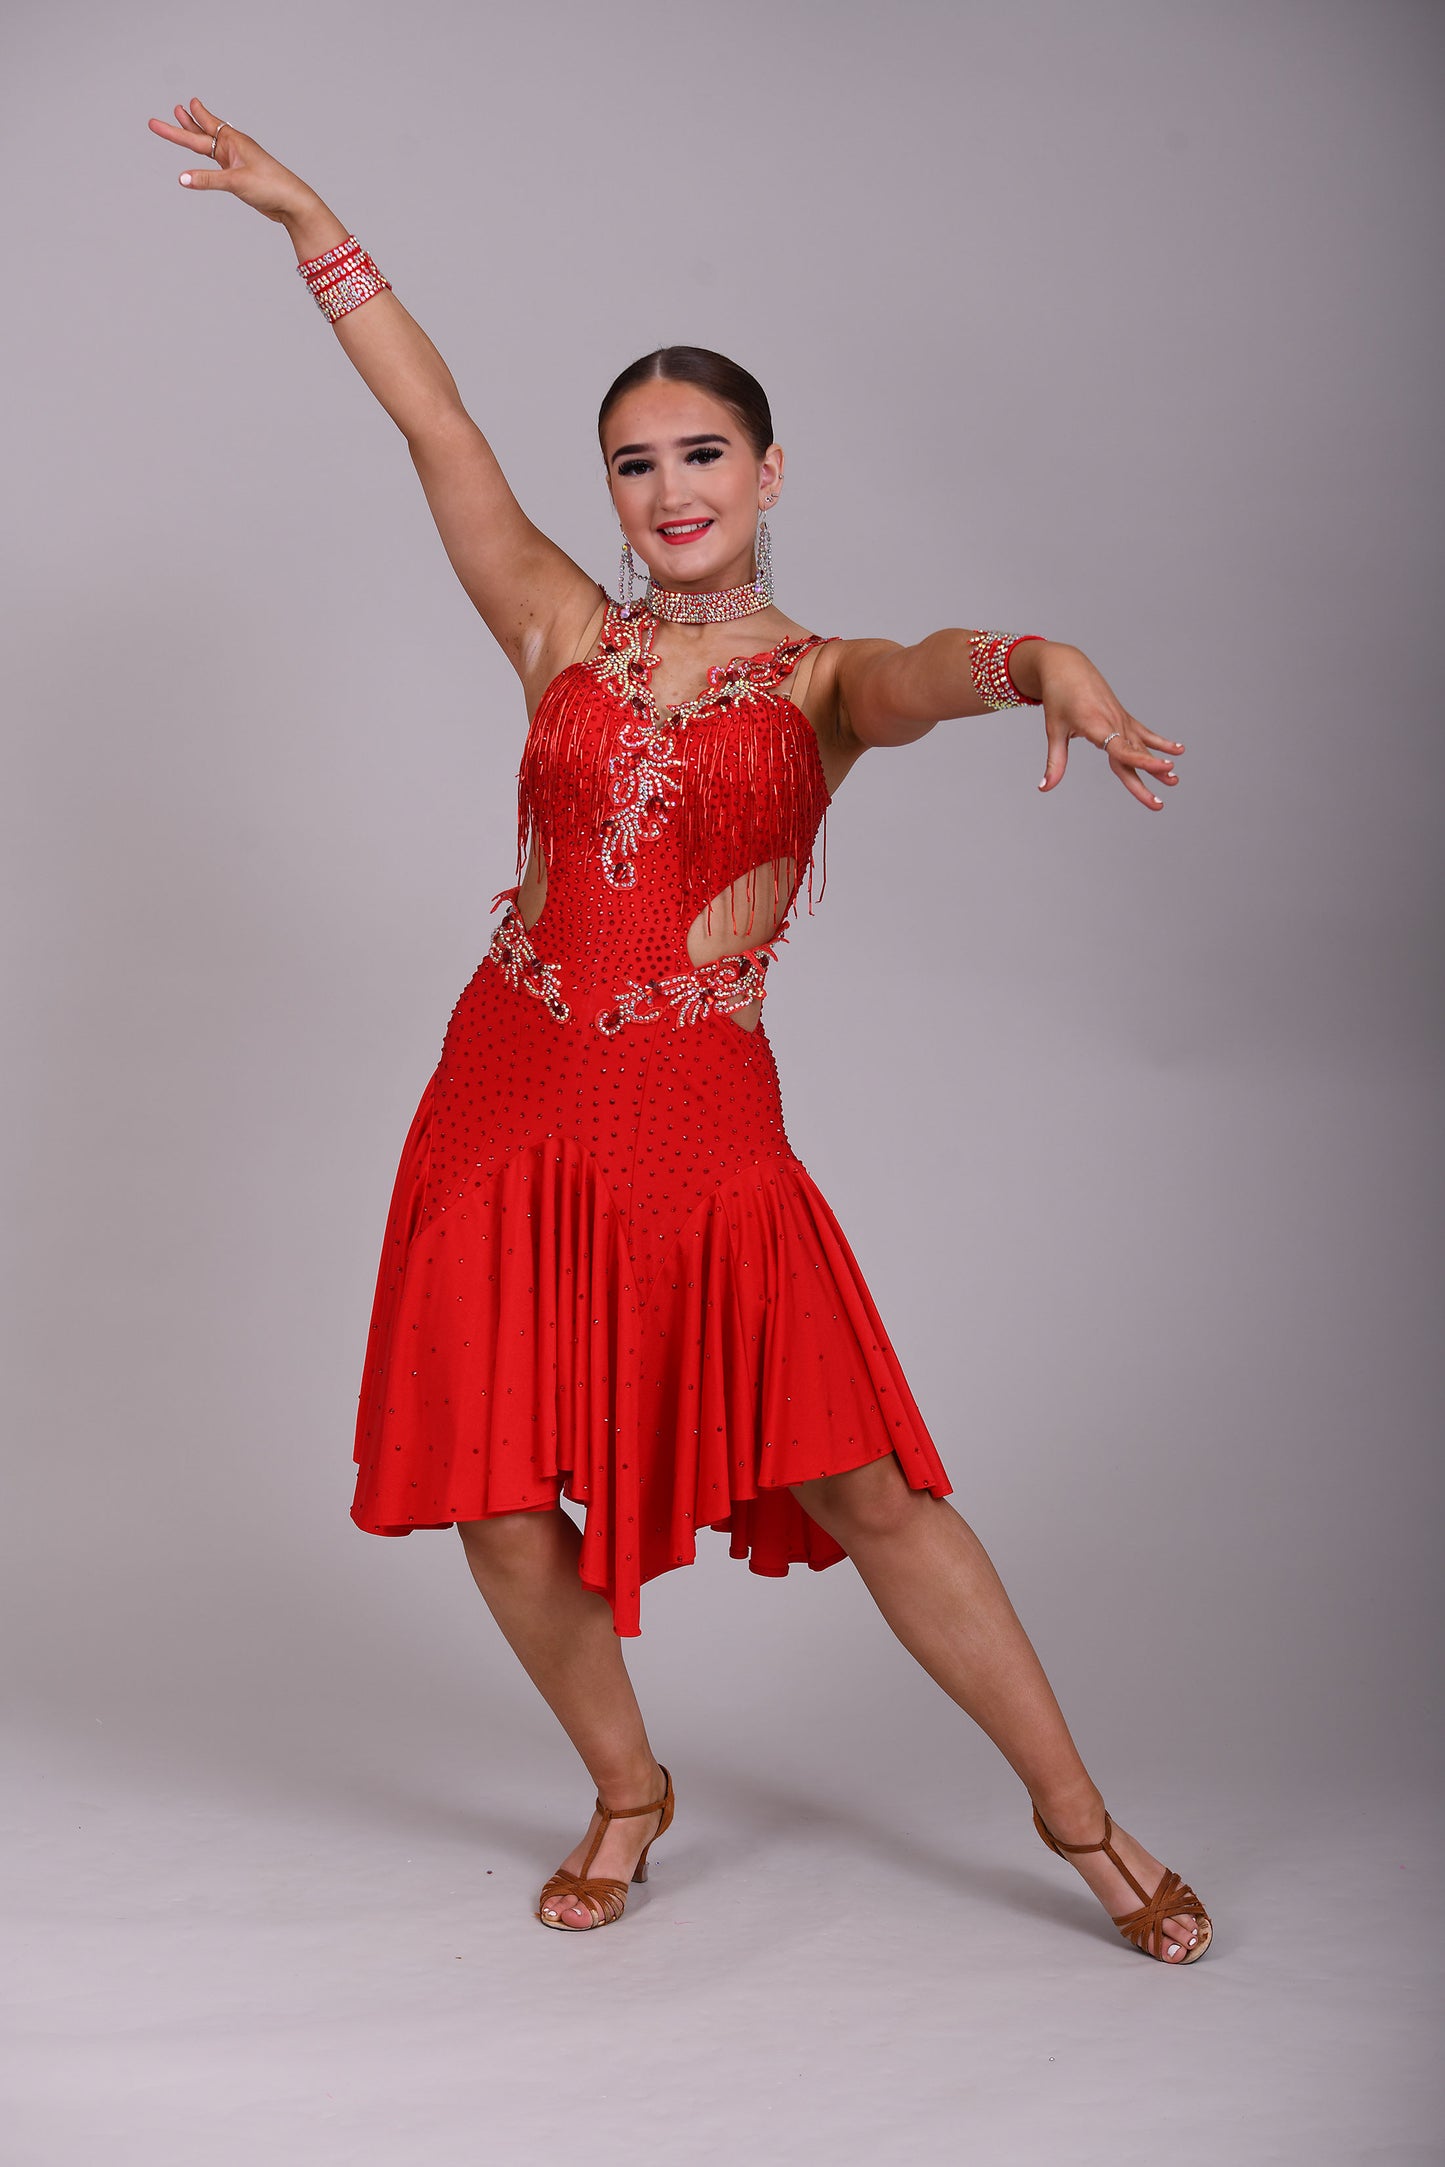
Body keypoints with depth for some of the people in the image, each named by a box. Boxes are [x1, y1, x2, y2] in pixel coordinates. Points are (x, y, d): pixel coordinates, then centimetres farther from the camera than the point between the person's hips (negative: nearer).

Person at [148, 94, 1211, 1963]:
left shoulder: (824, 682, 4)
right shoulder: (566, 635, 10)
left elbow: (930, 668, -19)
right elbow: (437, 429, 7)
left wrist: (1045, 662, -42)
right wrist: (307, 225, 5)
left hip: (702, 1131, -3)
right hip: (508, 1109, 3)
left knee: (865, 1487, -4)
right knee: (498, 1503, 5)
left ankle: (1079, 1820, 13)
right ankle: (627, 1795, 31)